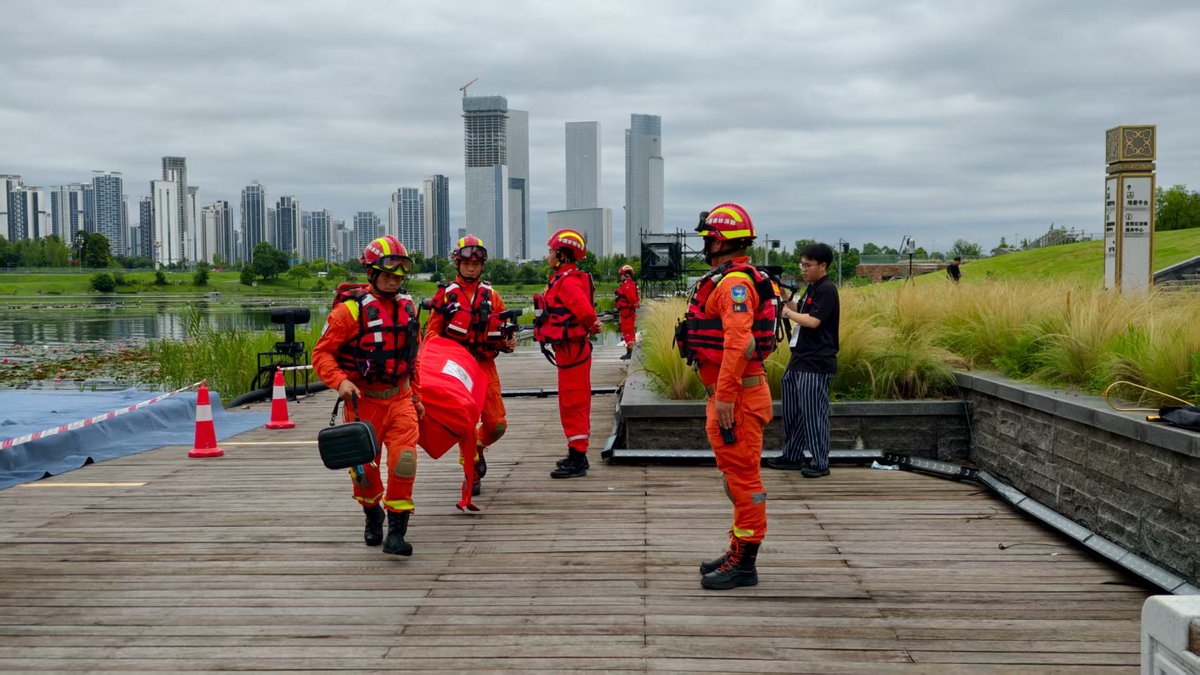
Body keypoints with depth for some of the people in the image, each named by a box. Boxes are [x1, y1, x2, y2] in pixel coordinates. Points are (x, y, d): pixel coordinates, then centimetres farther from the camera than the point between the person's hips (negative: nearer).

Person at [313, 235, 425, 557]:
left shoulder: (407, 307, 7)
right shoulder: (351, 309, -12)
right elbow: (322, 353, -11)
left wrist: (416, 395, 19)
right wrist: (340, 382, -26)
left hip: (400, 398, 3)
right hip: (364, 400, -3)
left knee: (404, 462, -12)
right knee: (364, 468, 10)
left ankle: (396, 532, -3)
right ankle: (372, 517, 39)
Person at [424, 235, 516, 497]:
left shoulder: (491, 295, 11)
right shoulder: (446, 294, 2)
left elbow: (503, 329, 17)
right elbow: (432, 331, 1)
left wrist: (508, 342, -5)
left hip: (486, 365, 3)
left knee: (497, 423, -2)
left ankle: (478, 446, 31)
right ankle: (472, 472, 11)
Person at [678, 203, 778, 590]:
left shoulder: (735, 282, -16)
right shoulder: (726, 280, 18)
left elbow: (738, 341, -26)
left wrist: (725, 395, -27)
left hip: (736, 394, -11)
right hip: (727, 393, 11)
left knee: (742, 475, -5)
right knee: (736, 474, 16)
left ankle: (744, 564, 0)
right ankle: (739, 553, 26)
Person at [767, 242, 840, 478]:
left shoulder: (826, 290, -13)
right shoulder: (811, 288, 15)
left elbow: (813, 321, -20)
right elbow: (800, 313, 20)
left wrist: (788, 313, -8)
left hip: (816, 364, -10)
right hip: (800, 359, 10)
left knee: (813, 414, -5)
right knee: (792, 410, 15)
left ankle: (820, 463, 3)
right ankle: (792, 456, 25)